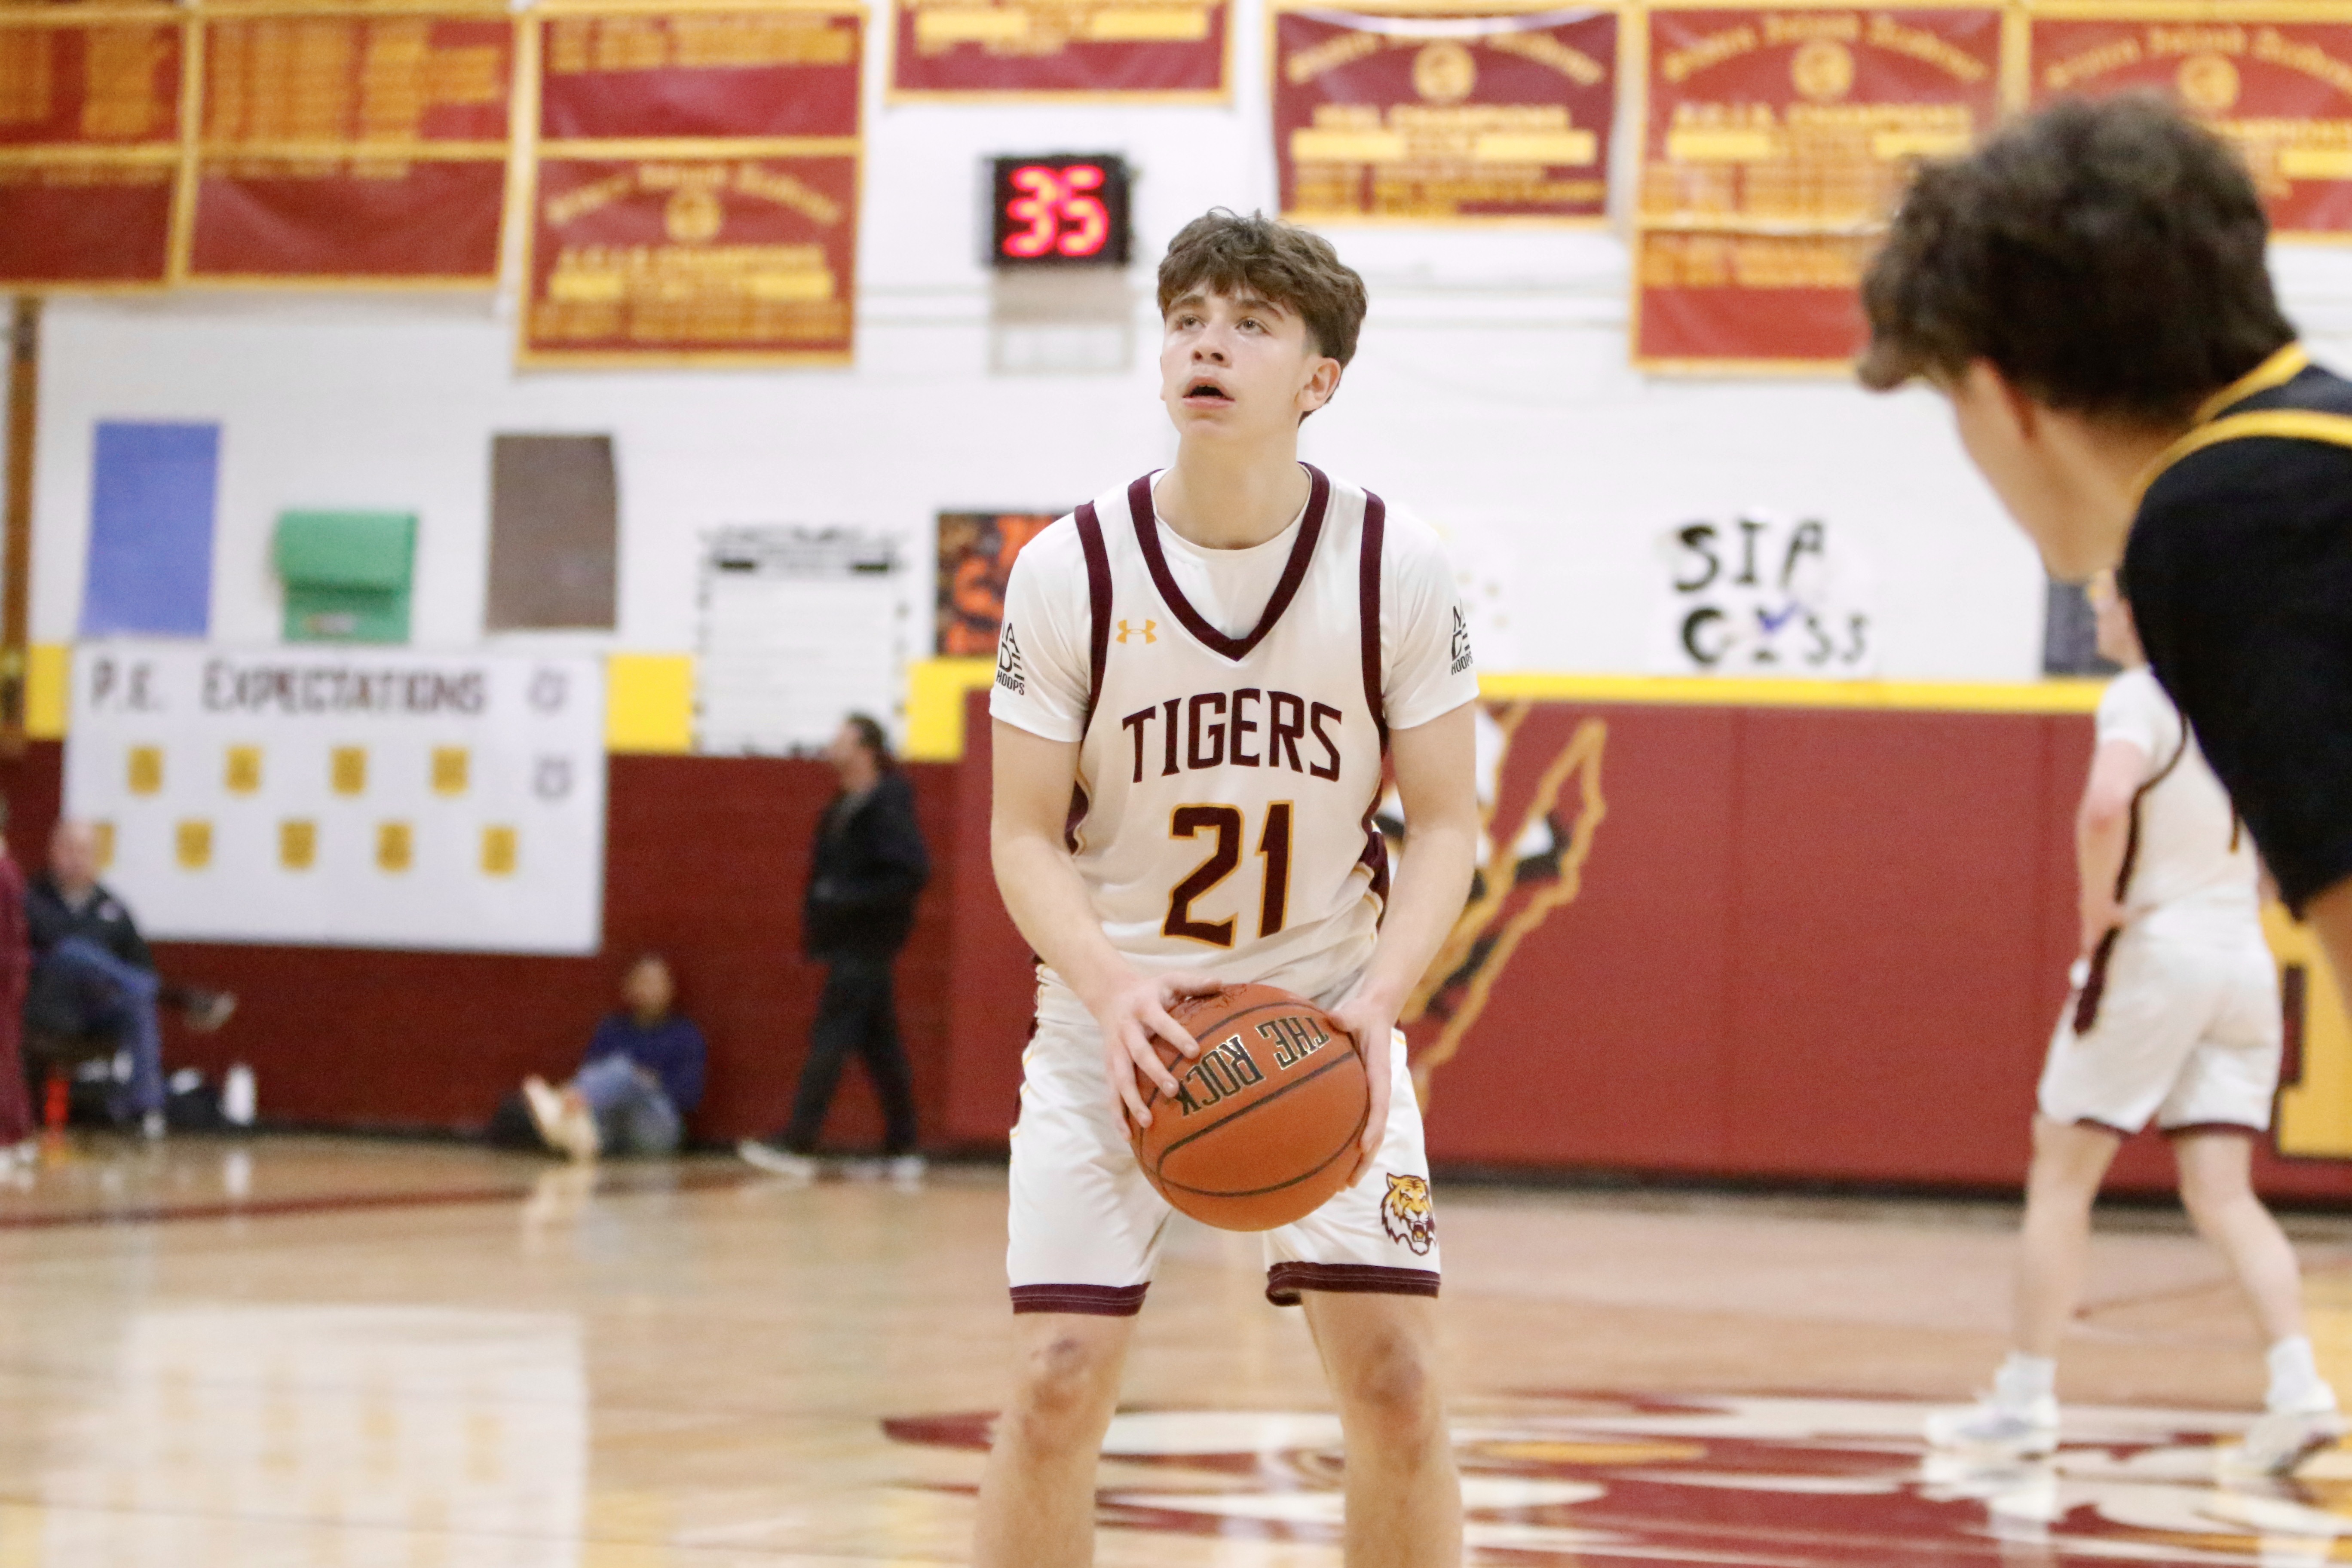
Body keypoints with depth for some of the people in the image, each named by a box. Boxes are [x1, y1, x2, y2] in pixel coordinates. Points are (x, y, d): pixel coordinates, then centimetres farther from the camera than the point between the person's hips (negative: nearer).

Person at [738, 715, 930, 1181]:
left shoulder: (886, 808, -14)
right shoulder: (845, 808, 14)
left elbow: (911, 874, -21)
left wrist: (850, 899, -21)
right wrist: (816, 924, 11)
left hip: (864, 946, -9)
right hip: (847, 945, 9)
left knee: (831, 1041, -10)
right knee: (880, 1047, 10)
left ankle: (798, 1145, -11)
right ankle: (902, 1150, 14)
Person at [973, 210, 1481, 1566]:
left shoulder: (1399, 567, -11)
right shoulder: (1070, 572, -12)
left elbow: (1447, 822, -5)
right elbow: (1027, 834, -7)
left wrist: (1378, 1001, -22)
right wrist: (1112, 989, -26)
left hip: (1324, 1018, 1)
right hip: (1119, 1014, 0)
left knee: (1396, 1379, -6)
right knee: (1059, 1382, -8)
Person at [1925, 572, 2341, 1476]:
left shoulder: (2139, 699, -10)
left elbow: (2104, 807, -28)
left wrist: (2097, 916, -16)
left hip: (2154, 952, -7)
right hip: (2244, 960, 7)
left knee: (2060, 1180, 4)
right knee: (2222, 1195, 4)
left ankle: (2024, 1403, 6)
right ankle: (2299, 1391, -13)